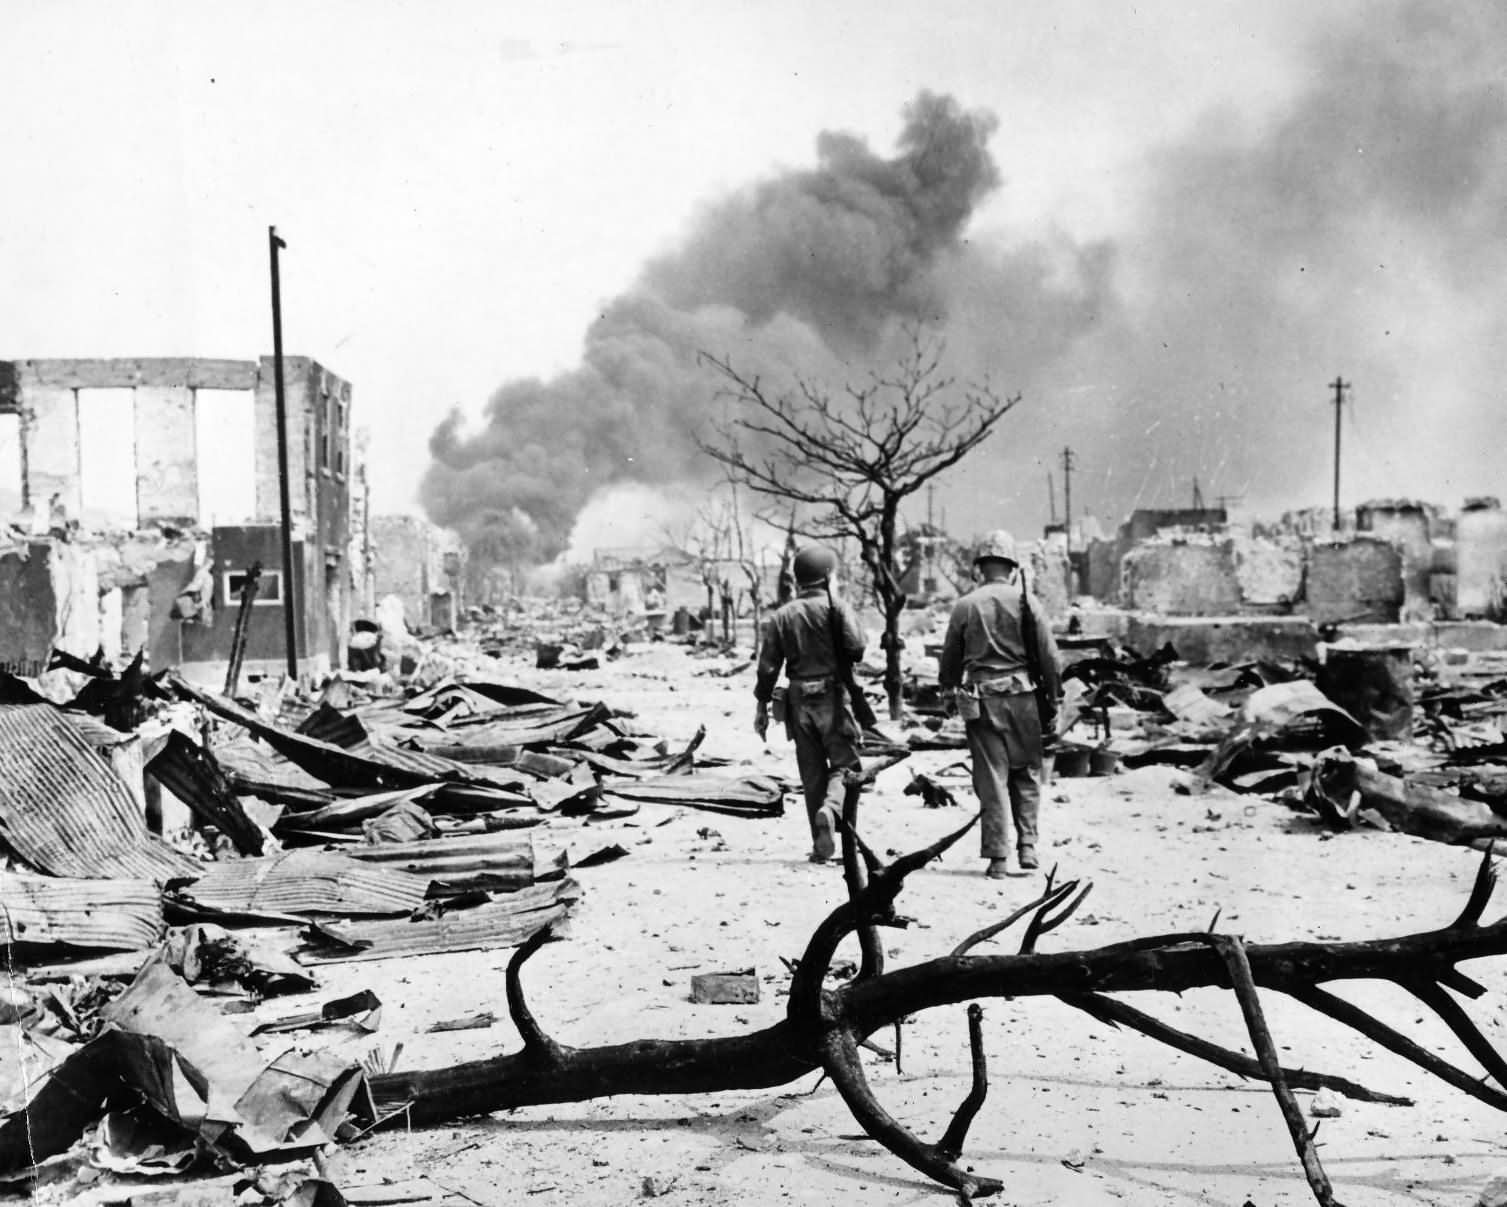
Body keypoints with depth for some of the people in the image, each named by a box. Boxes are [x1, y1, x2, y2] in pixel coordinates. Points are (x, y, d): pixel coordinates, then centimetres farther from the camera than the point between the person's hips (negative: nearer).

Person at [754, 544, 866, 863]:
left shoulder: (782, 616, 6)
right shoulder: (837, 608, -5)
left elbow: (768, 666, 5)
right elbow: (856, 648, -16)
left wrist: (762, 706, 12)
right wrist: (838, 656, 7)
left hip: (799, 701, 4)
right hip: (834, 697, -3)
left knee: (812, 774, 10)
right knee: (844, 763, 4)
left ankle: (821, 845, 13)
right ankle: (830, 809, -25)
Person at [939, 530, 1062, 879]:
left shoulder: (964, 605, 1)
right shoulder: (1026, 601, -1)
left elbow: (950, 660, 8)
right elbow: (1049, 658, -1)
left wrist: (949, 689, 28)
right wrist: (1052, 705, 6)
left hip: (982, 701, 0)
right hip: (1024, 697, 0)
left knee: (991, 779, 4)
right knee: (1026, 775, 15)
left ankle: (997, 857, 3)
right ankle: (1027, 846, 10)